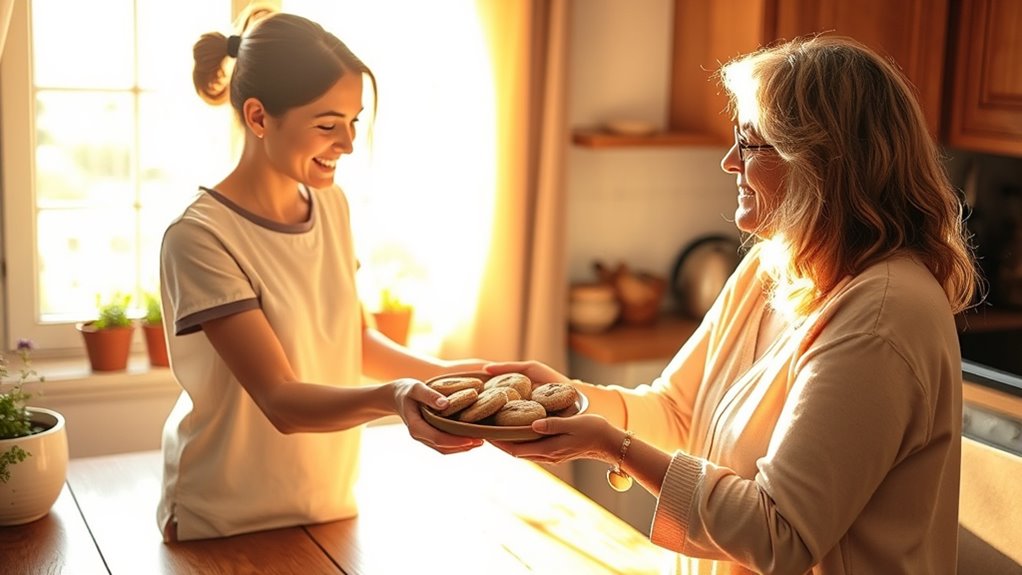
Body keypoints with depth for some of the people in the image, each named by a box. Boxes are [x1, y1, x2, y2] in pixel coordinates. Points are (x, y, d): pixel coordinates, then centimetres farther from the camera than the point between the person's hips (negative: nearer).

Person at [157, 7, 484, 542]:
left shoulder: (331, 205, 0)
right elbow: (281, 401, -25)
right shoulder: (199, 237, -22)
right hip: (225, 529, -6)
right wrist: (388, 397, -42)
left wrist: (450, 372, -5)